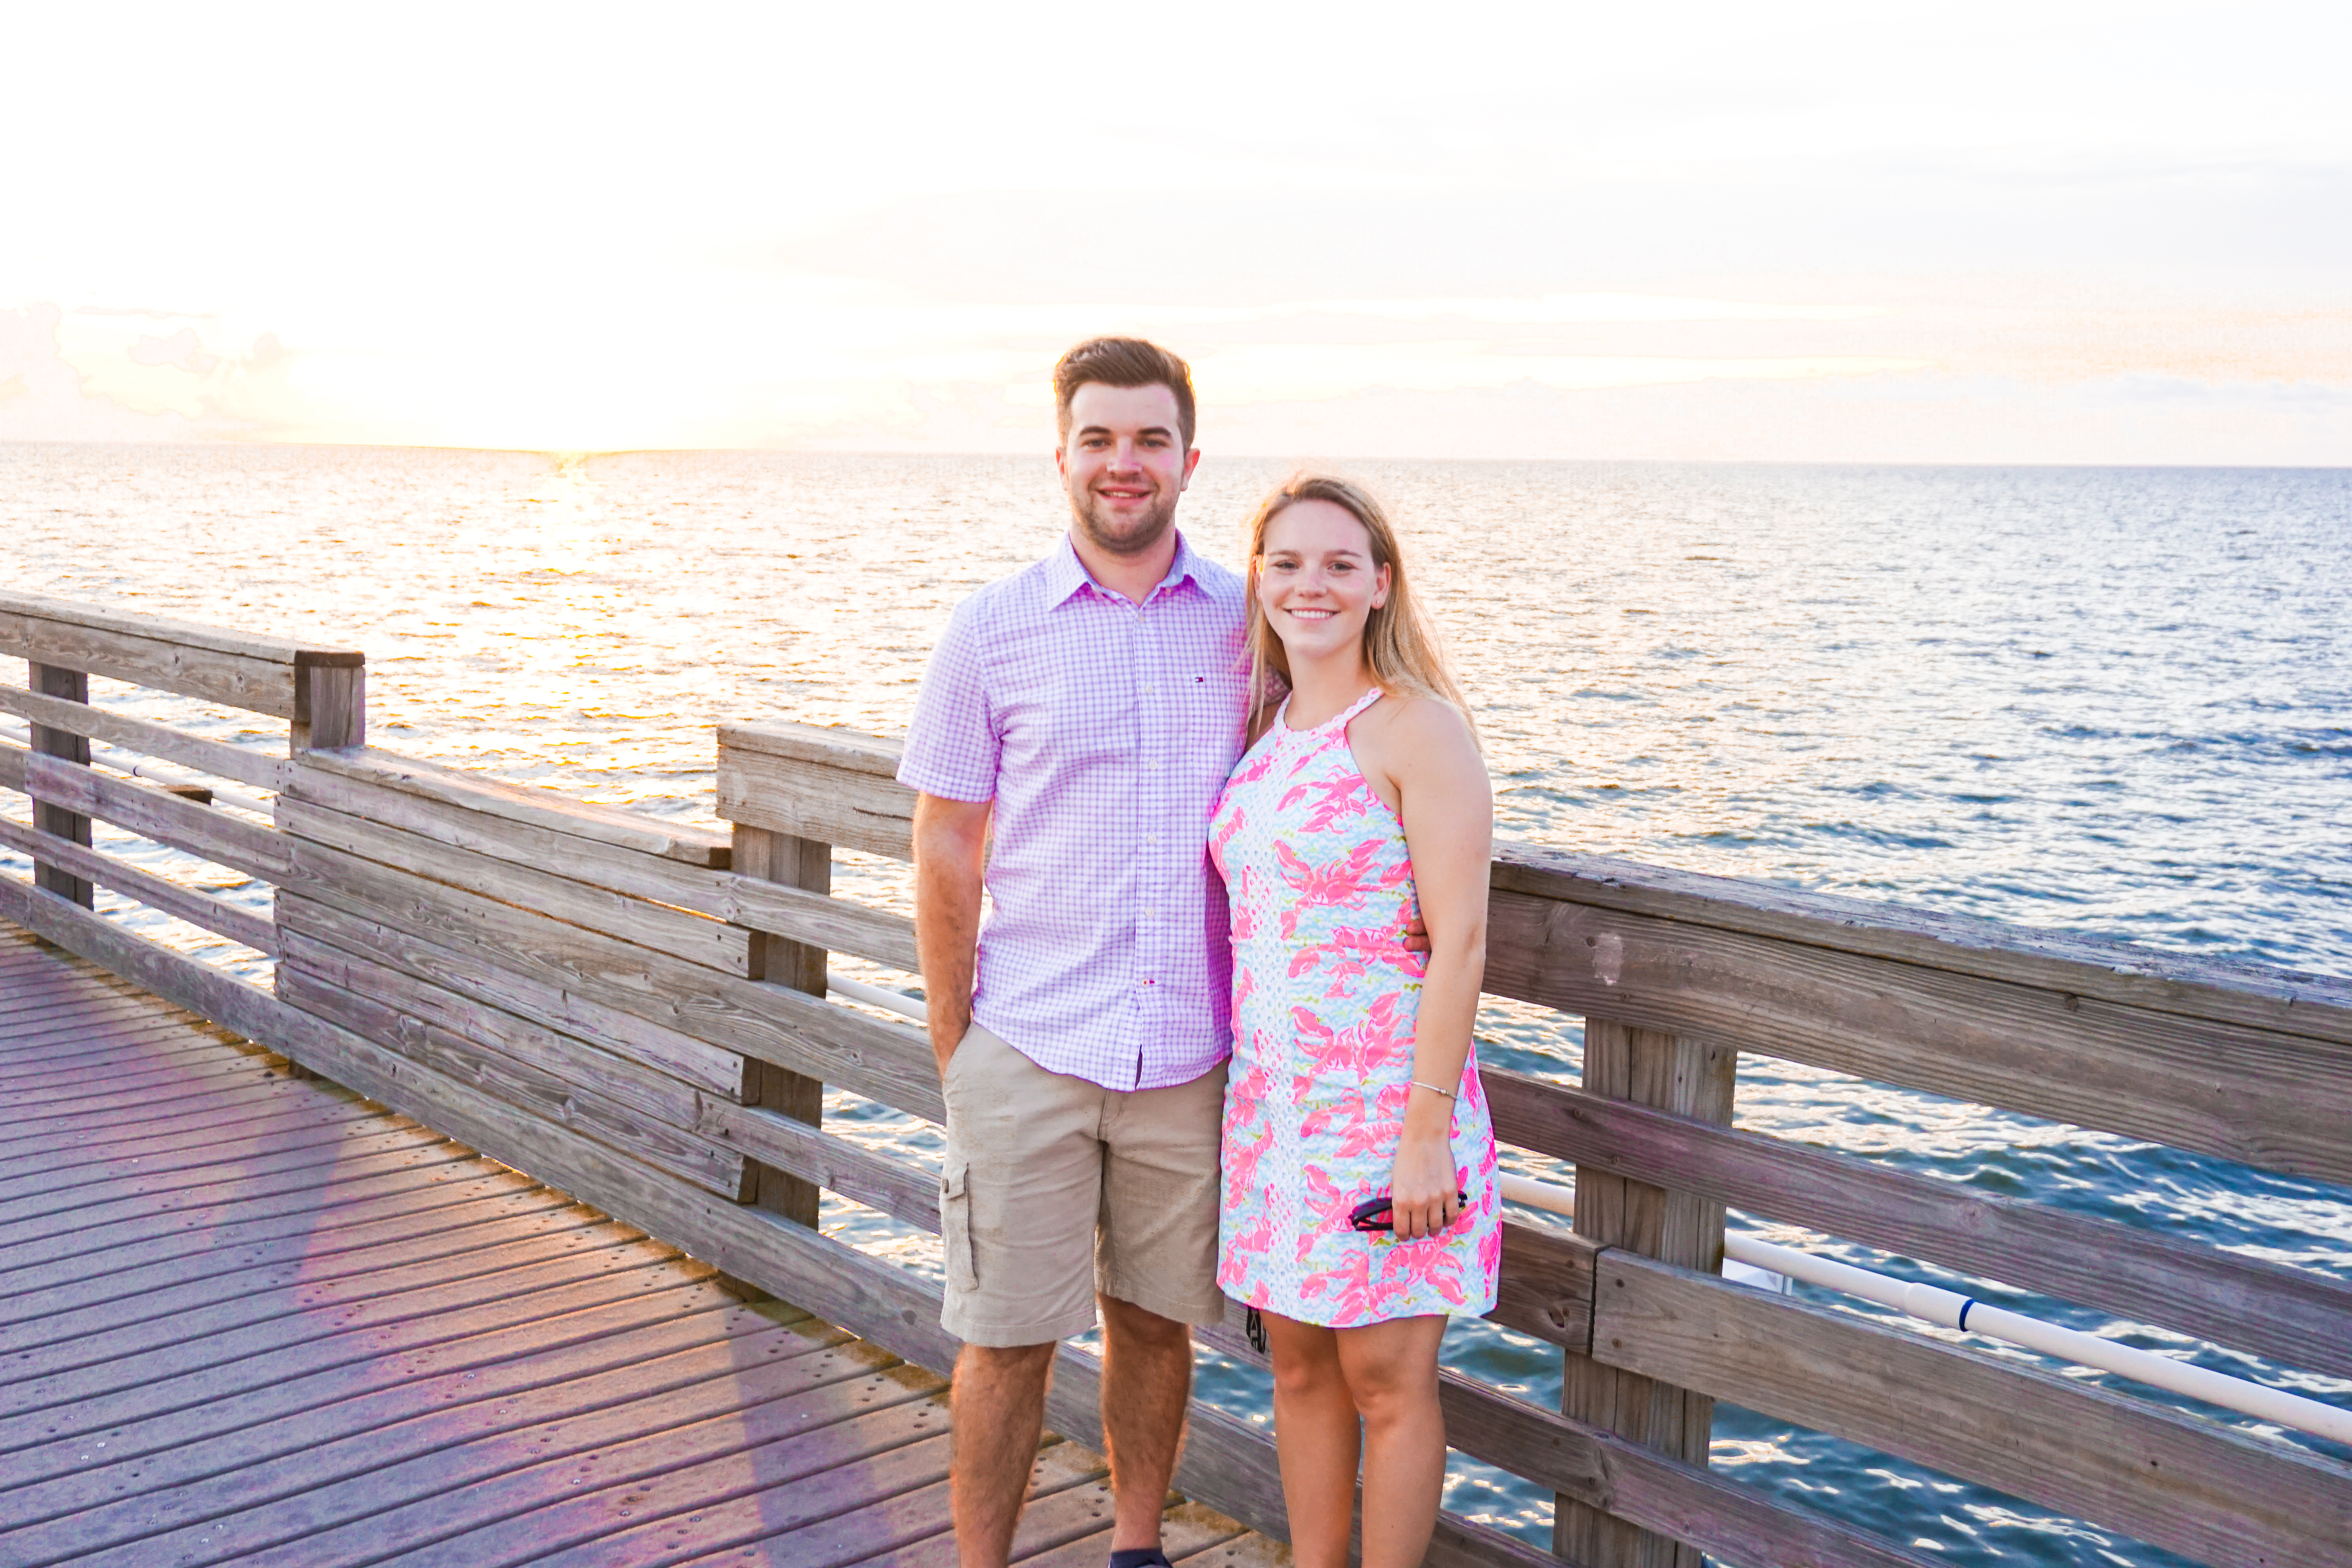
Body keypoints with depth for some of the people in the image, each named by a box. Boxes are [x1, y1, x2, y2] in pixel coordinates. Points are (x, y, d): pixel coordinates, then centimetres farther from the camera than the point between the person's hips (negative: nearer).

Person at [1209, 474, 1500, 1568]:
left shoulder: (1419, 729, -12)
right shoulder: (1267, 729, 9)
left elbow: (1458, 942, -16)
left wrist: (1427, 1134, -18)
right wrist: (1247, 1090, 9)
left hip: (1387, 1098, -7)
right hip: (1270, 1096, 7)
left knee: (1386, 1380, 4)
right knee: (1298, 1365, 16)